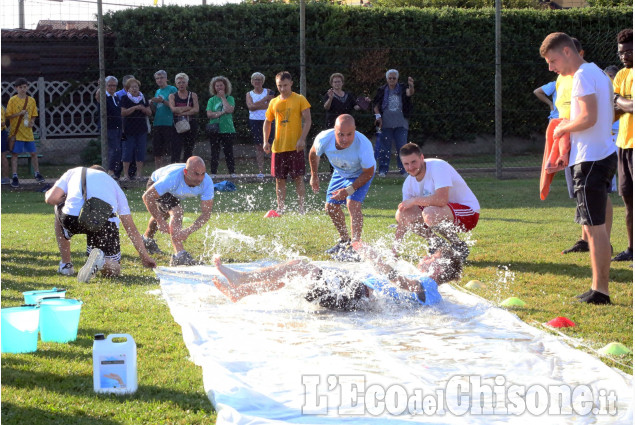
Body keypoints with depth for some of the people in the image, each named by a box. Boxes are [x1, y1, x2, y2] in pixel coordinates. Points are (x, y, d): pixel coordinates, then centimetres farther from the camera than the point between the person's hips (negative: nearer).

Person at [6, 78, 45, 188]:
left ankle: (37, 174, 20)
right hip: (16, 132, -3)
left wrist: (32, 122, -7)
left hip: (28, 132, 3)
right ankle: (15, 177, 2)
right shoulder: (13, 100, -4)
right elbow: (8, 116, -6)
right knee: (15, 154, -2)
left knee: (33, 153, 7)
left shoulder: (31, 100, 6)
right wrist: (19, 114, -19)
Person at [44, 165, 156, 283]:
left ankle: (66, 265, 31)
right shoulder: (112, 182, 34)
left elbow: (51, 199, 15)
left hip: (73, 216, 0)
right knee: (113, 269, 18)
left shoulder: (72, 172, 31)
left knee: (59, 208, 38)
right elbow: (131, 228, 30)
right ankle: (100, 260, -20)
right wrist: (145, 257, 33)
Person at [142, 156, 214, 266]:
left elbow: (206, 213, -34)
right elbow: (147, 197, -38)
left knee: (163, 214, 29)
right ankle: (179, 255, -39)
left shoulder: (207, 182, -37)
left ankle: (147, 239, 58)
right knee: (176, 212, -30)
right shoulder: (172, 178, -47)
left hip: (174, 193, 6)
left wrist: (188, 231, -47)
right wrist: (160, 221, -41)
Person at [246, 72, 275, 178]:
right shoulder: (249, 94, 12)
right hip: (254, 121, 1)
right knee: (258, 147, 0)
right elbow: (250, 107, -7)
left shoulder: (268, 92, 8)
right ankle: (261, 171, -1)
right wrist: (264, 99, -10)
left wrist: (256, 106, -10)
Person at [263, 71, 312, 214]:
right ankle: (281, 209, 12)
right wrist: (265, 141, 5)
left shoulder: (300, 99, 0)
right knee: (280, 179, 5)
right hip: (278, 147, 4)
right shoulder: (273, 102, 11)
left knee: (298, 177, -2)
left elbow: (307, 120, -5)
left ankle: (301, 207, 5)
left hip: (296, 146, -4)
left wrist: (302, 139, -16)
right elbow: (267, 122, 19)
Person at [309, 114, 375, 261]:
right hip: (340, 173, 5)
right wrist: (314, 176, 5)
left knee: (353, 204, -25)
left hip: (360, 174, -5)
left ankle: (354, 247, -21)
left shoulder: (363, 144, -41)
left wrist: (349, 190, -33)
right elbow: (314, 154, -5)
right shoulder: (323, 139, -32)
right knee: (330, 206, 9)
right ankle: (344, 240, 31)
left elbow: (368, 172, -26)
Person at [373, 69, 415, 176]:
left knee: (402, 147, 0)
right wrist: (378, 116, -4)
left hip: (401, 124, 0)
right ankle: (383, 170, 8)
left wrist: (411, 86, -39)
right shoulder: (382, 90, 6)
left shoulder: (402, 88, 3)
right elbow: (375, 104, 9)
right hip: (385, 123, 0)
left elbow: (409, 93, -18)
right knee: (384, 147, 2)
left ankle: (404, 170, 6)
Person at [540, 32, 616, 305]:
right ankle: (599, 288, 15)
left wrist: (564, 127, -6)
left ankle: (600, 290, -6)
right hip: (604, 155, 10)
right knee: (594, 226, 12)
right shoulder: (598, 73, 18)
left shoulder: (583, 76, -13)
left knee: (595, 227, -8)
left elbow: (589, 117, -23)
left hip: (590, 160, -10)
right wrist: (570, 126, 16)